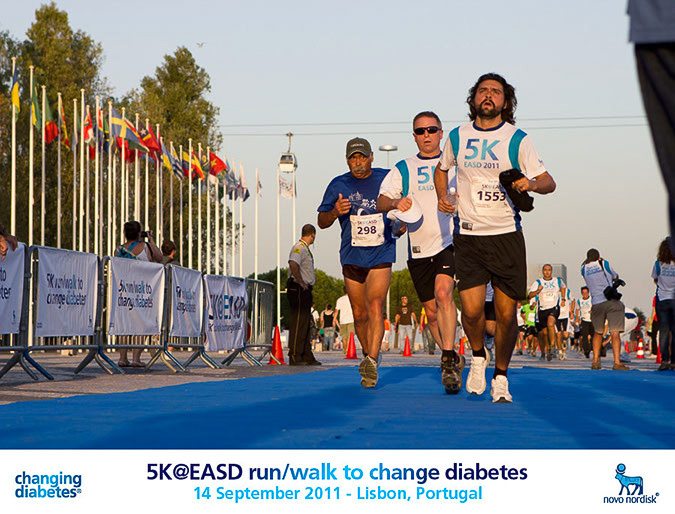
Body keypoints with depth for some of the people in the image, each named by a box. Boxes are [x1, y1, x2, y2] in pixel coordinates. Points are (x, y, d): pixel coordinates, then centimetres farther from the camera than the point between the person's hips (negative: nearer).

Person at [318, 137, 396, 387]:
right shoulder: (338, 185, 1)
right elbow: (322, 222, 1)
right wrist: (335, 212, -21)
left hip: (381, 254, -2)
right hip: (351, 257, 2)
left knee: (375, 306, -18)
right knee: (359, 313, 8)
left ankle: (371, 363, -24)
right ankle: (368, 352, 31)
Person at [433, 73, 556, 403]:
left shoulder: (517, 139, 0)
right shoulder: (457, 137, 7)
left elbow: (549, 183, 1)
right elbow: (441, 169, 27)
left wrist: (532, 183, -21)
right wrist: (442, 197, 8)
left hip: (506, 235, -1)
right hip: (468, 236, 1)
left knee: (506, 314, -2)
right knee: (471, 310, -12)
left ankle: (500, 377, 19)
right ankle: (477, 357, 20)